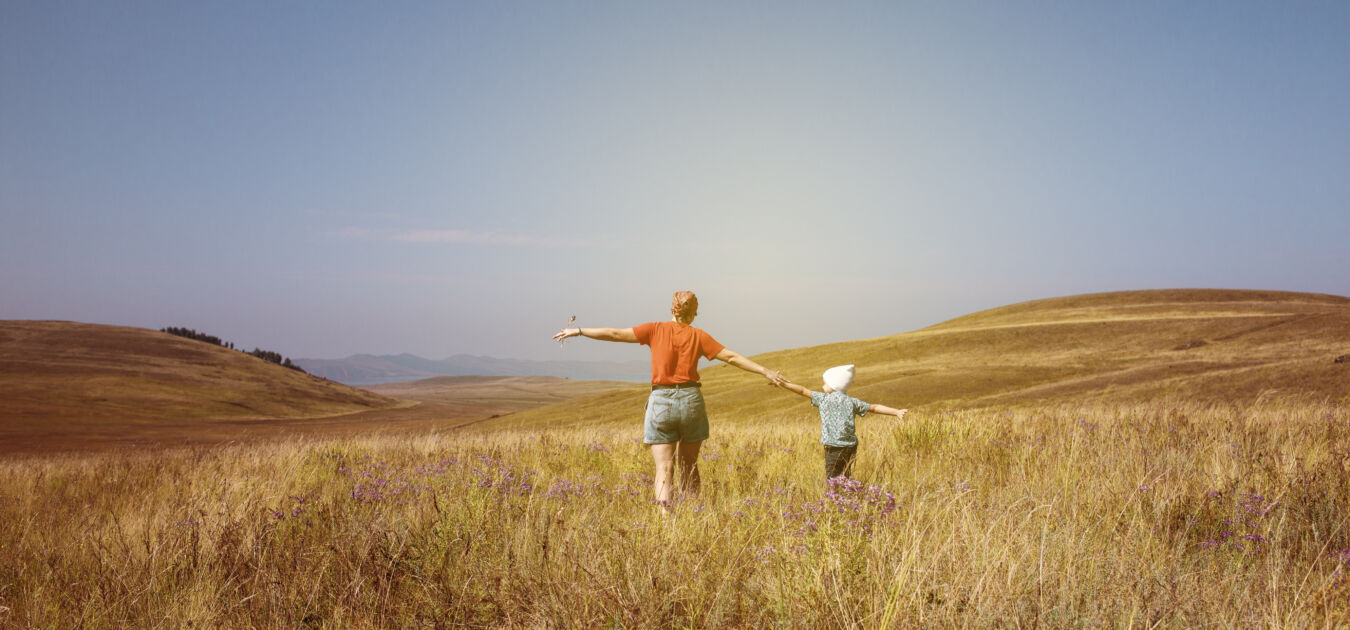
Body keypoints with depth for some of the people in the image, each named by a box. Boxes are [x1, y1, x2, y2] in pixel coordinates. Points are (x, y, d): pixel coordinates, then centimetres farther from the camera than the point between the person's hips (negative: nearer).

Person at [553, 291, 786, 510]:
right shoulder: (698, 336, 2)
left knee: (664, 469, 0)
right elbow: (732, 357, 0)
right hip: (691, 400, 1)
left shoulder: (656, 329, 1)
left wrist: (578, 331, 8)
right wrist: (765, 371, 6)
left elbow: (615, 334, 0)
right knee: (689, 465, 17)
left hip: (661, 402, -1)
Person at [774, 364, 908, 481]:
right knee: (845, 476, 15)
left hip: (834, 447, -5)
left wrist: (783, 384, 13)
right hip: (851, 446, 5)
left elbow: (803, 391, 5)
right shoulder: (851, 401, 8)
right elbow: (875, 408, 8)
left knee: (832, 478, -3)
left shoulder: (823, 398, -1)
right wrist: (896, 412, 11)